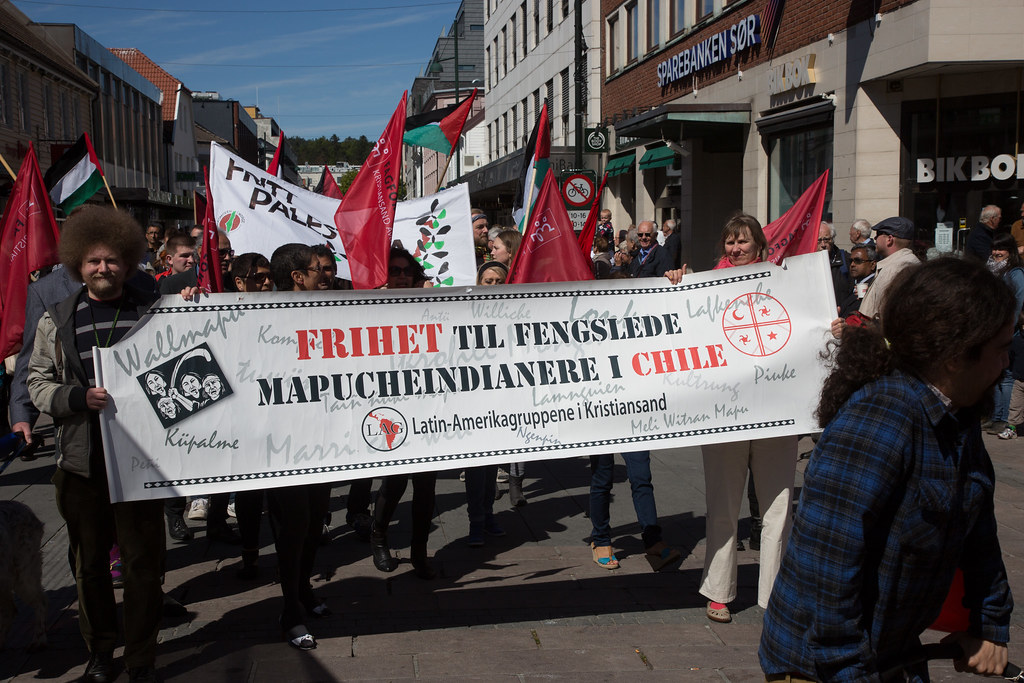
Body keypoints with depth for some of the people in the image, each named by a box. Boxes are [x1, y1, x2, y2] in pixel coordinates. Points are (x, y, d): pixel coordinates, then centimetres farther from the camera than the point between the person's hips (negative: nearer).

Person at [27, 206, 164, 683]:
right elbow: (38, 383, 7)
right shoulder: (57, 320, 7)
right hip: (81, 460, 2)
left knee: (143, 562, 3)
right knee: (90, 562, 13)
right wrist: (79, 397, -12)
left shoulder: (154, 312, 3)